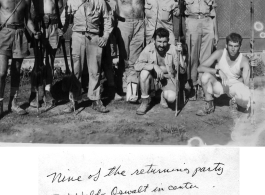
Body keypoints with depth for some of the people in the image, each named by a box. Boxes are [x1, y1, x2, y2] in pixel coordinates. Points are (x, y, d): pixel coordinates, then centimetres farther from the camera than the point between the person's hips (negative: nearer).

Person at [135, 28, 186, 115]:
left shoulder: (173, 49, -14)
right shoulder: (149, 48, -14)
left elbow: (182, 70, -17)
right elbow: (137, 66, -23)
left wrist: (179, 54, -30)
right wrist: (154, 66, -33)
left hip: (168, 79, -1)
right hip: (153, 79, 1)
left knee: (171, 97, -31)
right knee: (144, 72, -32)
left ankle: (164, 96, 10)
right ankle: (145, 101, -11)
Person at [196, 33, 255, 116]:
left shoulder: (244, 61, -16)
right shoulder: (219, 54, -17)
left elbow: (246, 83, -18)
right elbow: (200, 68, -23)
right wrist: (218, 71, -35)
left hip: (234, 86, 0)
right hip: (219, 84, 1)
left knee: (245, 101, -33)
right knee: (206, 76, -32)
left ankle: (234, 101, 7)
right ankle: (209, 105, -12)